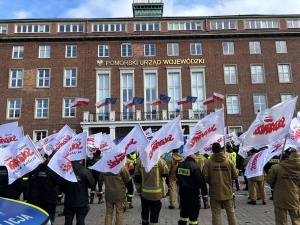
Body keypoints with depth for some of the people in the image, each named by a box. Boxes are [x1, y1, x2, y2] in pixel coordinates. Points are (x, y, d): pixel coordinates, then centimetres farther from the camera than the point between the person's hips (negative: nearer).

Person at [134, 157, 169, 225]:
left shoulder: (140, 161, -9)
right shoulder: (160, 160, -18)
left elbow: (137, 176, -2)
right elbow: (165, 173, -7)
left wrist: (139, 185, 14)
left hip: (144, 191, 4)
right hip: (156, 192, -3)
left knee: (144, 210, 23)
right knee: (155, 212, 8)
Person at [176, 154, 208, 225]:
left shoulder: (180, 165, 0)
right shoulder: (194, 166, -20)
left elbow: (177, 176, 15)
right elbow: (200, 180, -19)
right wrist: (204, 191, -12)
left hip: (182, 190, 7)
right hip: (192, 191, -7)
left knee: (184, 208, 21)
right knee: (194, 209, 5)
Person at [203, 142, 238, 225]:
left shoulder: (208, 162, -9)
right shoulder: (229, 161, -4)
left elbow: (205, 177, -11)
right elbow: (235, 176, 1)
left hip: (215, 192, -1)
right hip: (227, 191, 2)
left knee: (216, 214, 6)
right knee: (231, 213, 16)